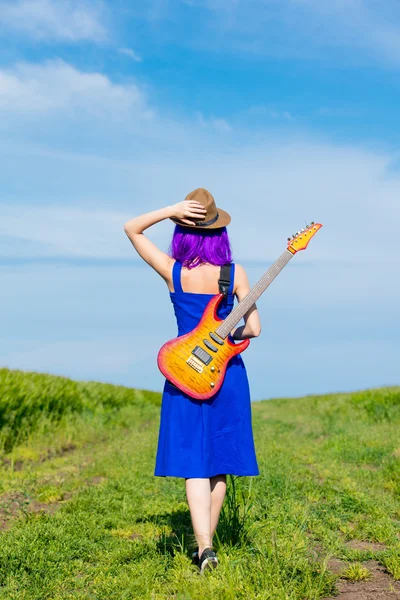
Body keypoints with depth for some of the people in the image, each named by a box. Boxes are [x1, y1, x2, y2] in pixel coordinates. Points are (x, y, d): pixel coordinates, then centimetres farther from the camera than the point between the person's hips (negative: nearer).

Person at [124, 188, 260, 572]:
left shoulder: (173, 271, -6)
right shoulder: (235, 273, -5)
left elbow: (131, 228, 5)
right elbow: (253, 328, -5)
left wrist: (170, 210, -7)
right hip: (227, 372, 1)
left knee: (194, 462, 1)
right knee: (220, 460, 13)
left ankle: (204, 547, -12)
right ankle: (207, 542, 21)